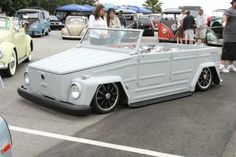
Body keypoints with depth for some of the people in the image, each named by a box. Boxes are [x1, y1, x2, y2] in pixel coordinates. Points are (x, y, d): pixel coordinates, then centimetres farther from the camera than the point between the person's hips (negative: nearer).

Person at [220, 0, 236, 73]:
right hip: (229, 35, -8)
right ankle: (221, 66, -8)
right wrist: (224, 22, -51)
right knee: (226, 51, -10)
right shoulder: (229, 11, -10)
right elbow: (225, 16, -31)